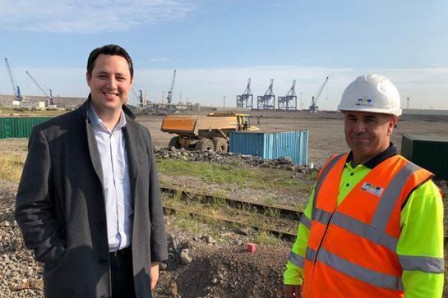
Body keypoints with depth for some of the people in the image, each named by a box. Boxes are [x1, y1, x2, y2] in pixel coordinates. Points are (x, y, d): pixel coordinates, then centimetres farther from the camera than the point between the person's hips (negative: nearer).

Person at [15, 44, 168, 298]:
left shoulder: (141, 135, 2)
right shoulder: (51, 135, -11)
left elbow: (151, 202, 5)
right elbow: (31, 208, -8)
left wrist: (154, 258, 6)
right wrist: (63, 263, -11)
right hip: (79, 275, -4)